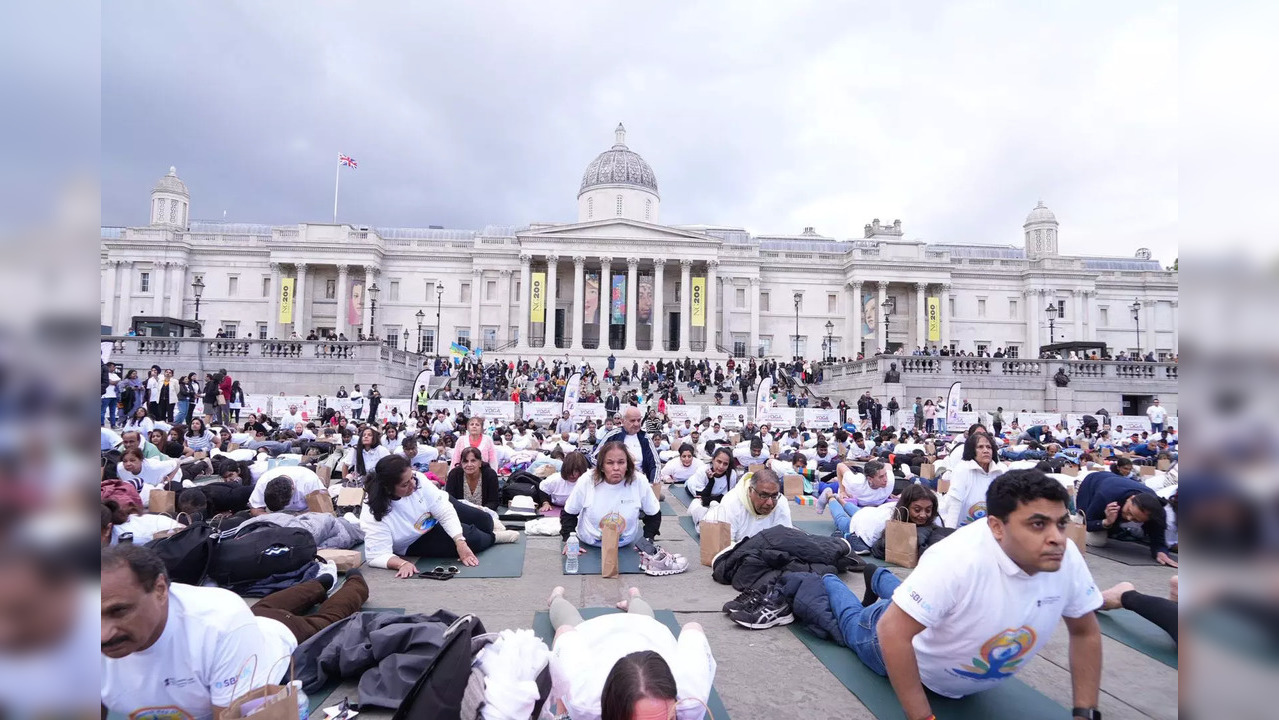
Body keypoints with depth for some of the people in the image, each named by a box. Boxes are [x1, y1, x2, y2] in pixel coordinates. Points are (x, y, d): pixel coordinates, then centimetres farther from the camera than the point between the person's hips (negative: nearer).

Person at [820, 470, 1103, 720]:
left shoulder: (1067, 558, -27)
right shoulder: (959, 559, -46)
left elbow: (1085, 631, -10)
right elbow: (892, 631, -43)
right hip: (907, 641, -4)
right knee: (854, 624, 28)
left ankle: (880, 580, 58)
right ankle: (828, 581, 54)